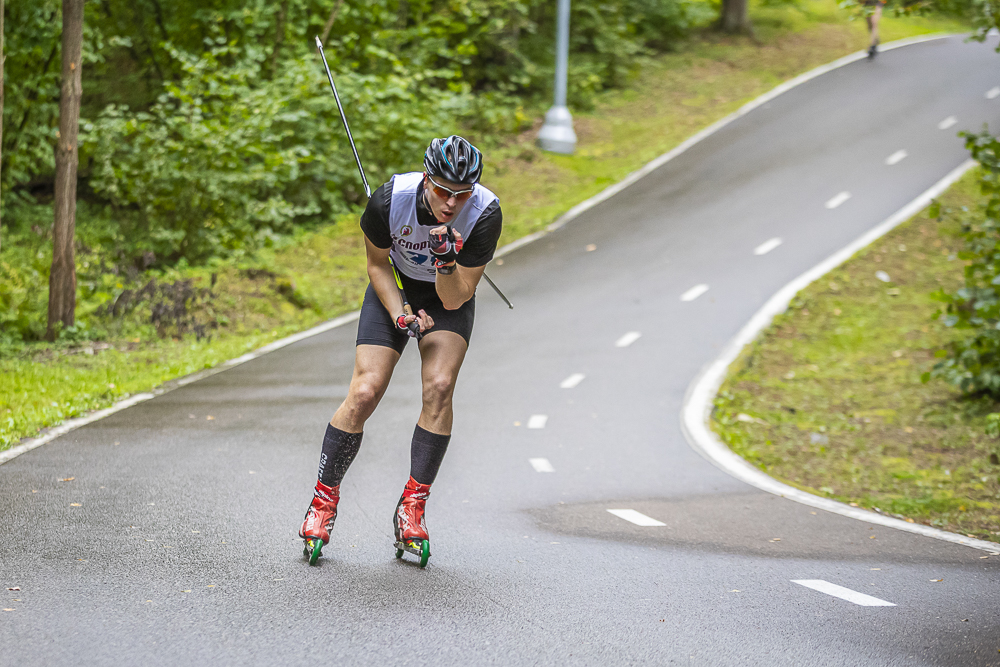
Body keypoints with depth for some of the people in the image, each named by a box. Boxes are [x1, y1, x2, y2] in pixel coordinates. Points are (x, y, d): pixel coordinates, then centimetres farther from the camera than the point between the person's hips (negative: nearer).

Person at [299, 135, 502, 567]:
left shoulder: (485, 214, -30)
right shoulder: (391, 198, -29)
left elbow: (454, 300, -25)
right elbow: (377, 264, -9)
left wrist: (447, 259, -44)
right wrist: (399, 313, -22)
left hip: (447, 299, 0)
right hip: (396, 289, 0)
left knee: (439, 386, -23)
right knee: (365, 392, -14)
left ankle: (411, 510, -13)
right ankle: (324, 500, 3)